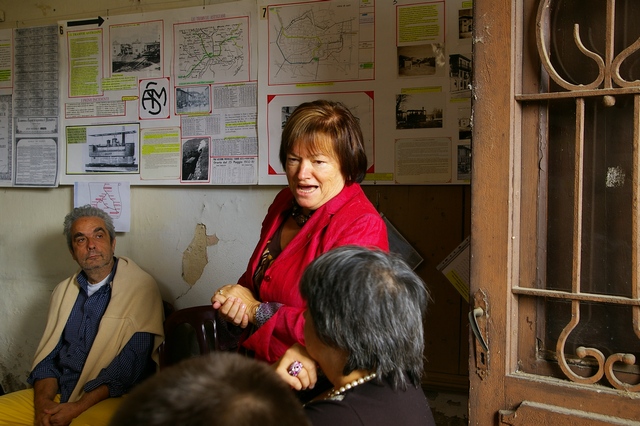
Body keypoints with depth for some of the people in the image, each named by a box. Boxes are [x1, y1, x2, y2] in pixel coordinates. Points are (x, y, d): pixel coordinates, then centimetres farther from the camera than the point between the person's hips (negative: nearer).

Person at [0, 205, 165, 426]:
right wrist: (43, 402, -8)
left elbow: (129, 366, -13)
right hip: (57, 392, 6)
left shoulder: (141, 288, -7)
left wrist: (78, 407, -17)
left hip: (111, 397, -6)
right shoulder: (64, 290, 14)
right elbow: (47, 355, 10)